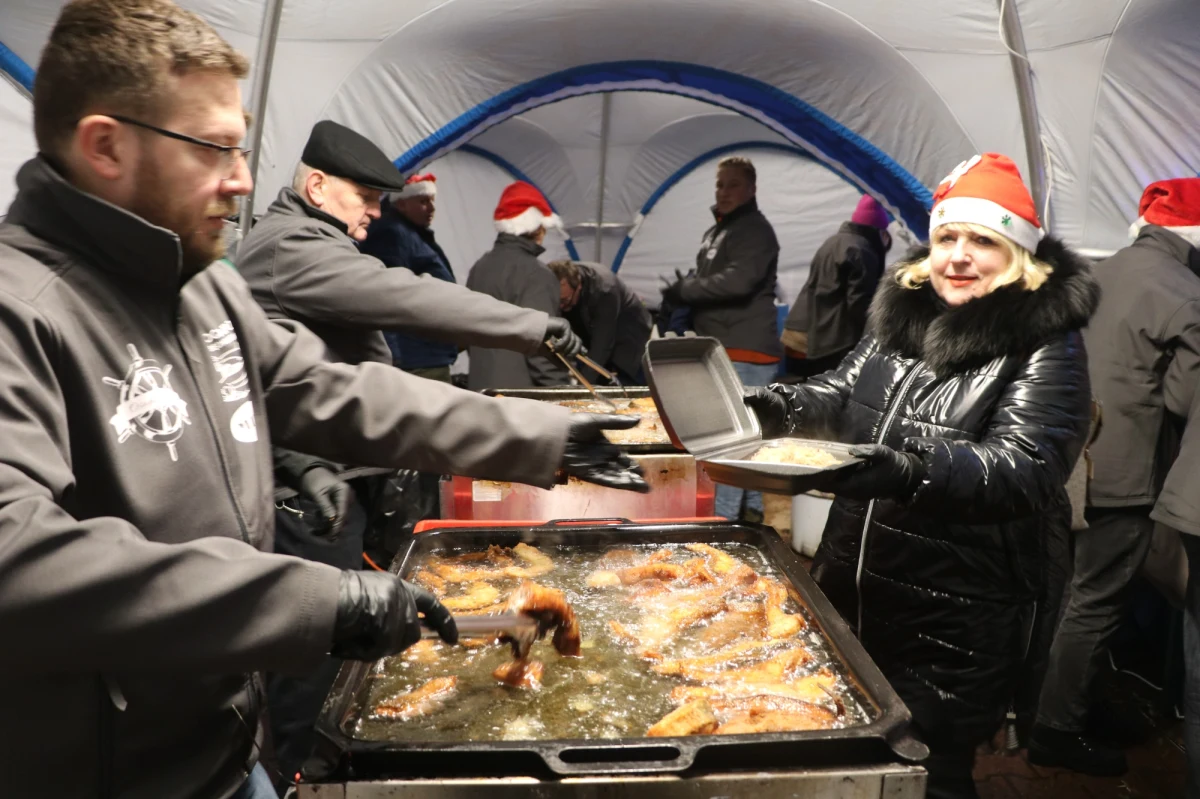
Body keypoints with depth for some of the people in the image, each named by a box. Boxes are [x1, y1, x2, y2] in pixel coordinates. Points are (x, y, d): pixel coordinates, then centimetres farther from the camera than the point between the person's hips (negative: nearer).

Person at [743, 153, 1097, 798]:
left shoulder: (1046, 345, -13)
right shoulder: (904, 310, 5)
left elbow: (1026, 469, -25)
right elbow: (845, 393, 16)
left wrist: (916, 471, -42)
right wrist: (779, 406, -4)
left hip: (953, 624, -6)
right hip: (850, 593, 6)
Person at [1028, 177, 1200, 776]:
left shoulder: (1100, 275, 6)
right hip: (1123, 475, -8)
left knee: (1076, 591, 20)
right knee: (1095, 605, 3)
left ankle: (1064, 703, 34)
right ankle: (1059, 732, 14)